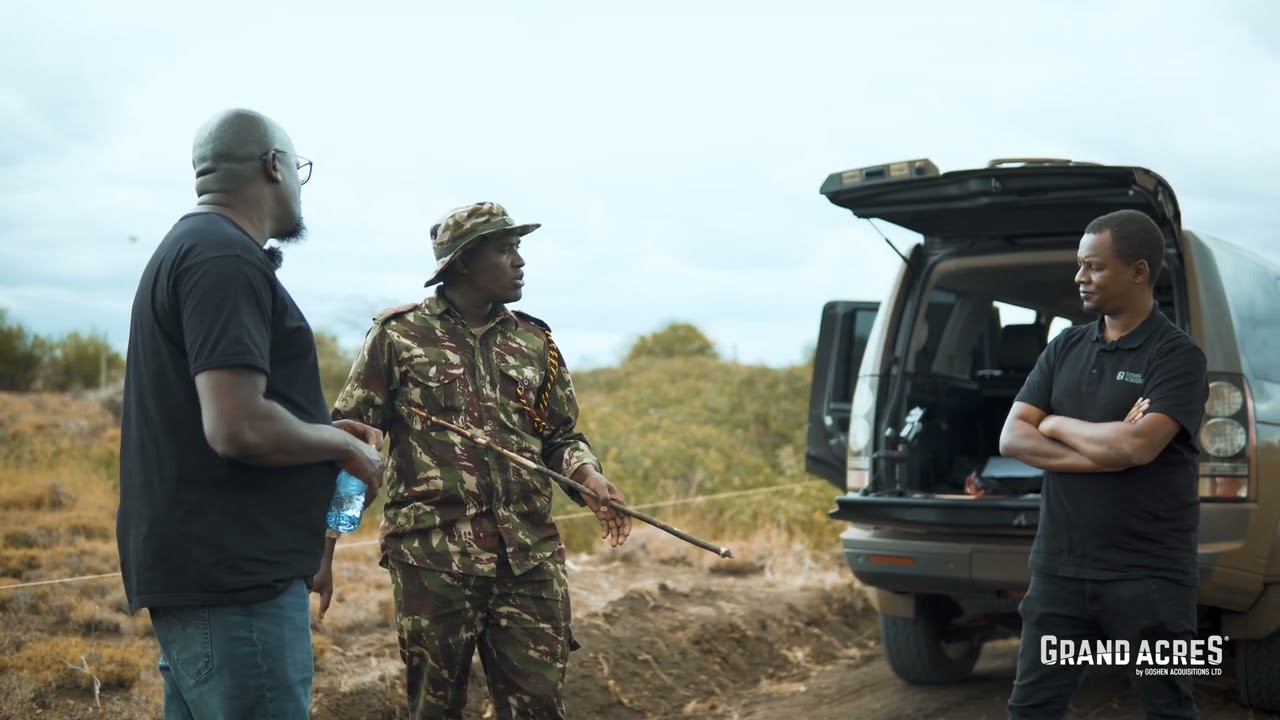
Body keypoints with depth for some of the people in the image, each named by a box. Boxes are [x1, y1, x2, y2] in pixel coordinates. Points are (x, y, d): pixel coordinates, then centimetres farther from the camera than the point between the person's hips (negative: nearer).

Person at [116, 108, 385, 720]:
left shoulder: (186, 248, 17)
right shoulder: (227, 258, -16)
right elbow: (239, 427, -25)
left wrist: (323, 428, 14)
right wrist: (344, 446, -9)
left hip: (202, 565, 10)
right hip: (231, 575, -10)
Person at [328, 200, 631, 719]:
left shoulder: (534, 341, 13)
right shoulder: (399, 335, 2)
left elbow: (561, 436, 18)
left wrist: (589, 477, -2)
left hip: (529, 558, 3)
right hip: (432, 556, -3)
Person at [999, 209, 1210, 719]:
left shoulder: (1177, 355, -8)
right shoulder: (1064, 348, 9)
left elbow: (1139, 446, -23)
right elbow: (1012, 439, 1)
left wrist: (1057, 425, -6)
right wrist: (1106, 450, -13)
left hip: (1148, 575, -5)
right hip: (1060, 567, 5)